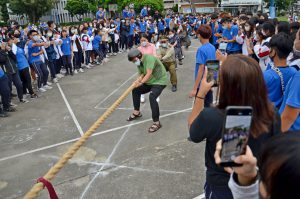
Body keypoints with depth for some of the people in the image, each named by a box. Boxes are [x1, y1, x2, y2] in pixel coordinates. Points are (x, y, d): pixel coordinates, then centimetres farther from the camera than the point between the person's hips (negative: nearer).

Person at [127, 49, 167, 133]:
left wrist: (141, 82, -42)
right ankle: (137, 113, 31)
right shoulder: (139, 63, 3)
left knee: (152, 97, -30)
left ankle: (156, 122, -22)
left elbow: (149, 74, -33)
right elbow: (142, 74, -2)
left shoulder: (149, 58, -25)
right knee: (135, 91, 14)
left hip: (159, 81, -10)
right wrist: (138, 80, -24)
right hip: (150, 82, 10)